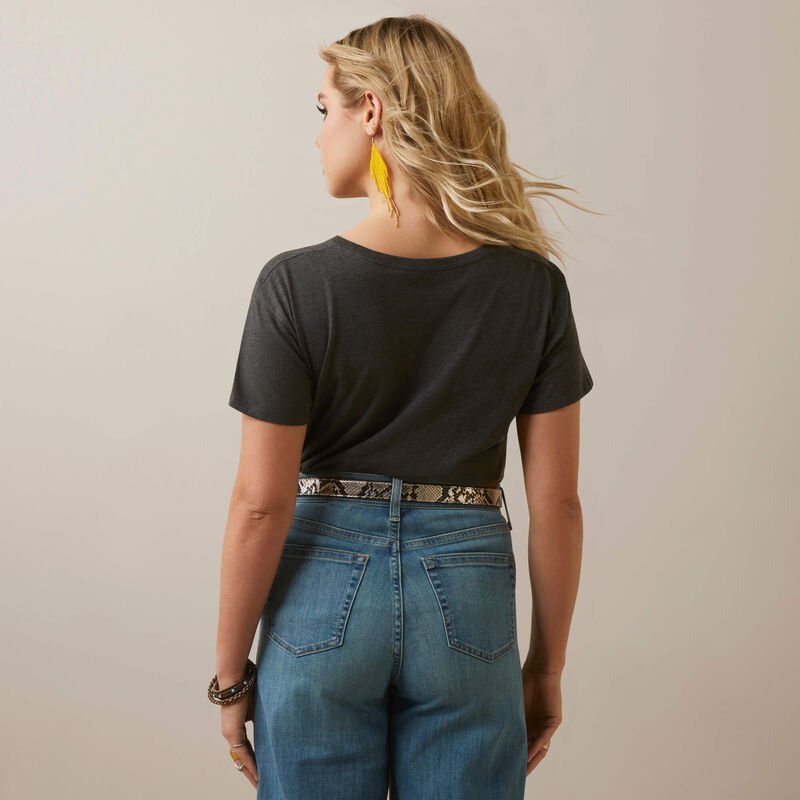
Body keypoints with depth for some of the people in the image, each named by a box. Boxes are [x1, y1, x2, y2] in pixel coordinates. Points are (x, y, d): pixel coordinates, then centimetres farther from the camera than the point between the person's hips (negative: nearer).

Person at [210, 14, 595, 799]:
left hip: (325, 588, -1)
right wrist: (547, 666, 9)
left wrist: (230, 671, 1)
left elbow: (261, 503, -11)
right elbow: (556, 504, -3)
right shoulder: (534, 288, -6)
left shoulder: (296, 284, -13)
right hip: (467, 594, 2)